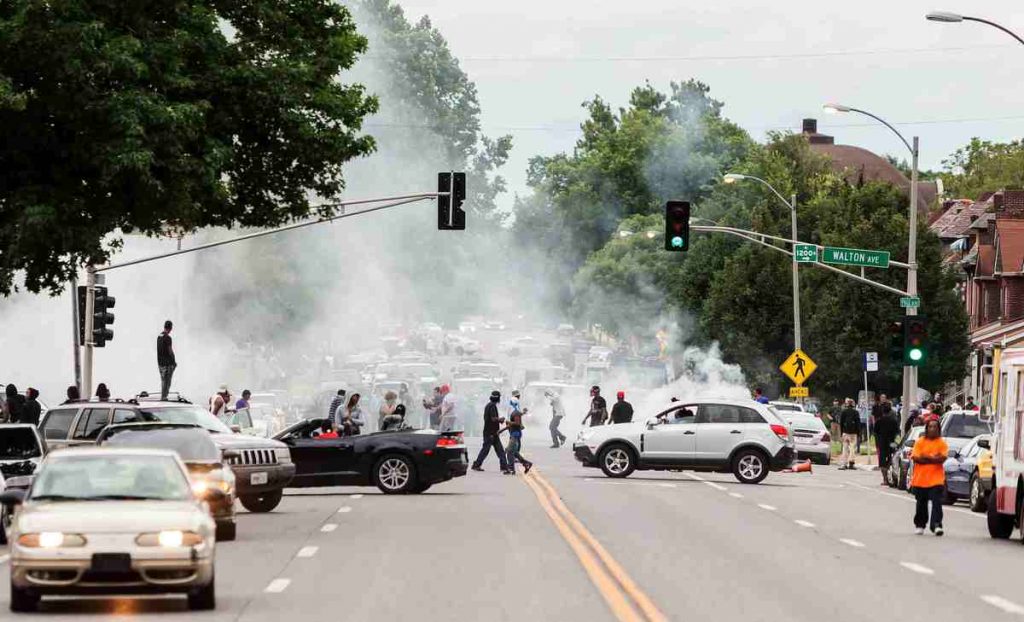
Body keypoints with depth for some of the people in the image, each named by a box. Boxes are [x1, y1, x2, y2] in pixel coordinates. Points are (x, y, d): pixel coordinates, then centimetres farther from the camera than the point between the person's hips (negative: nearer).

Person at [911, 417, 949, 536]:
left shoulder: (942, 443, 2)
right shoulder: (920, 442, 5)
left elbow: (942, 458, -11)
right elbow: (915, 458, -6)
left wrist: (925, 457, -14)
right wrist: (934, 459, -10)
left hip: (936, 480, -2)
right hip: (920, 479, 2)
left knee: (936, 502, -14)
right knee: (921, 504, 13)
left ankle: (936, 525, -19)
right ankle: (920, 525, 27)